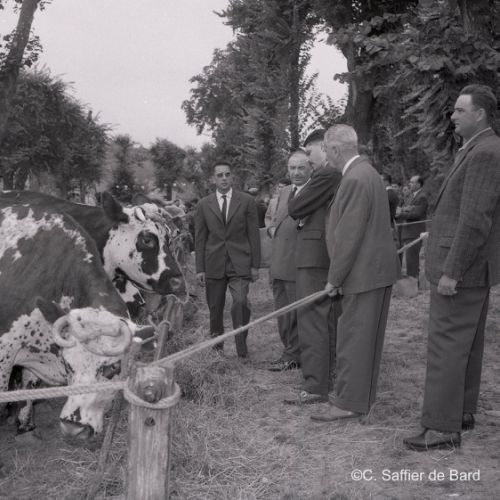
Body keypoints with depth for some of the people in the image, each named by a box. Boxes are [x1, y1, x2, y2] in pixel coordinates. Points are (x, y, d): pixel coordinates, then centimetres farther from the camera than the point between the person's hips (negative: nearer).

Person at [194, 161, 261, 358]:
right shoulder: (204, 205, 8)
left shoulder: (246, 201, 5)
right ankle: (217, 348, 19)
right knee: (215, 309, 5)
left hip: (239, 263, -2)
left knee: (240, 302, -18)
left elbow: (253, 235, 4)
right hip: (213, 265, 2)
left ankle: (241, 347, -3)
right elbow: (200, 239, 8)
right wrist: (200, 269, 2)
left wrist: (255, 265, 0)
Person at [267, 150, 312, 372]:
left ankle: (292, 356, 14)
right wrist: (273, 229, 6)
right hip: (279, 264, 8)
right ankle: (290, 351, 28)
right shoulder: (284, 192, 17)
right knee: (282, 312, 15)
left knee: (296, 312, 2)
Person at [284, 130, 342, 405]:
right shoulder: (341, 175, 14)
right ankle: (330, 377, 26)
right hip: (331, 257, 10)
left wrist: (291, 200, 8)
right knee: (329, 320, 16)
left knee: (311, 320, -7)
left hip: (314, 258, -10)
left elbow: (295, 209, -13)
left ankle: (315, 386, -6)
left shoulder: (326, 175, -15)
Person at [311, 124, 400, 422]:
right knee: (367, 338, 16)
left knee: (354, 339, -3)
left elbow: (348, 235, -21)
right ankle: (363, 396, 26)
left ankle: (350, 403, 4)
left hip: (365, 272, -10)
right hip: (378, 268, 10)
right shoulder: (367, 172, 14)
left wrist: (335, 278, -14)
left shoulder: (355, 179, -18)